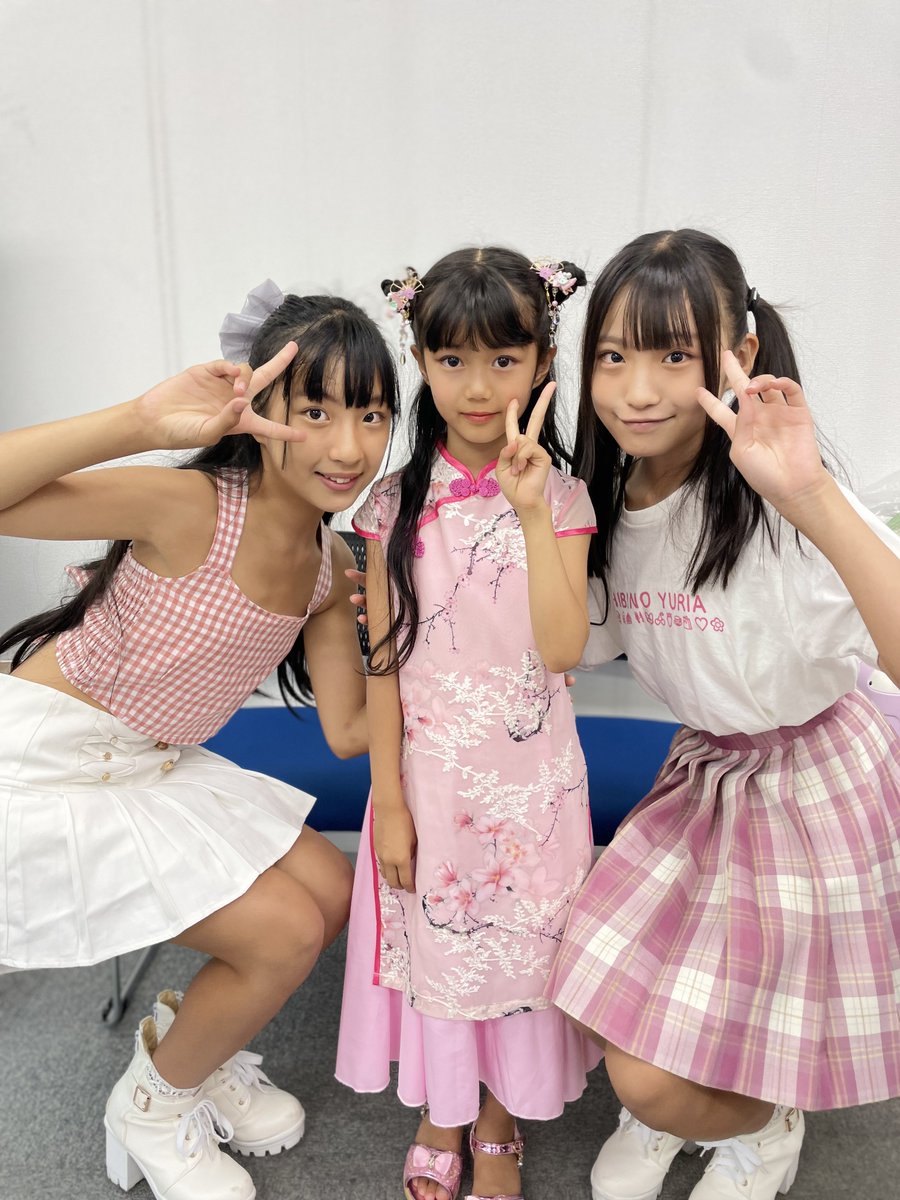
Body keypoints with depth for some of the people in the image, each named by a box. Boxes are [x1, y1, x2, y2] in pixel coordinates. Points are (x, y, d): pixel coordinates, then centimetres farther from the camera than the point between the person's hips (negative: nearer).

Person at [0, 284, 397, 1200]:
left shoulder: (329, 564, -4)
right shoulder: (190, 507, -26)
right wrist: (142, 423, -42)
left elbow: (348, 730, -3)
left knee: (329, 897, 7)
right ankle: (153, 1107, 22)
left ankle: (192, 1048, 34)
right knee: (284, 934, -9)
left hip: (153, 764, 8)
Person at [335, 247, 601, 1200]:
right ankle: (439, 1116, 45)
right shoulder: (397, 503, -6)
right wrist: (388, 800, -4)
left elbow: (562, 648, -19)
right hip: (428, 772, 1)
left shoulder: (560, 497, -7)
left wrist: (531, 514, -26)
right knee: (433, 943, 16)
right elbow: (384, 662, -4)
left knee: (521, 943, 15)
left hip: (529, 778, 0)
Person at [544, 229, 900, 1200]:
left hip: (818, 782, -5)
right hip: (703, 772, 6)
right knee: (635, 1067, 8)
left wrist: (810, 495, -52)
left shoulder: (773, 501, -27)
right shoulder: (607, 501, -5)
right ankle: (663, 1114, 43)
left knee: (654, 1081, 2)